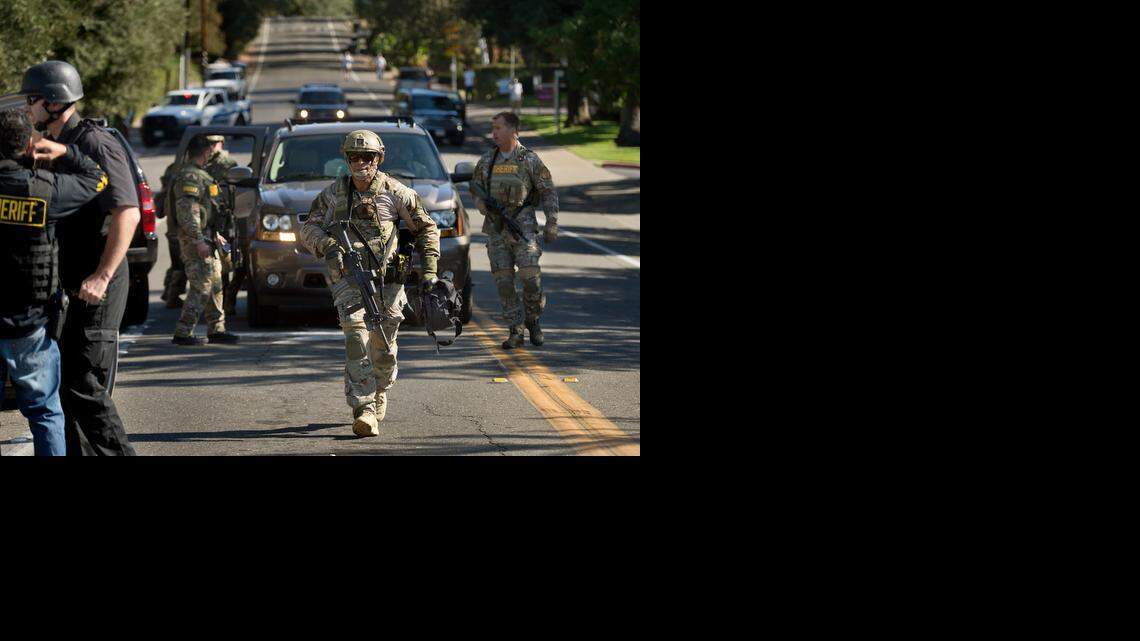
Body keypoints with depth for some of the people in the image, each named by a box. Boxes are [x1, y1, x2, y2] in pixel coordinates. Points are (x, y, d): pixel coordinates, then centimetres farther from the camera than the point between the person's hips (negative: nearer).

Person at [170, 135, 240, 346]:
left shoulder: (200, 174, 18)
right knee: (201, 287, -11)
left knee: (215, 286, 14)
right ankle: (183, 333, -9)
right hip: (196, 241, -11)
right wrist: (199, 241, -25)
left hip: (206, 239, 11)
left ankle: (216, 330, 20)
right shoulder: (190, 177, -15)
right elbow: (187, 212, -22)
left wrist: (214, 235, 28)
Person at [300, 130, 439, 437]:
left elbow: (427, 228, 8)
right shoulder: (333, 194, 3)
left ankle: (380, 393, 34)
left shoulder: (395, 192, 0)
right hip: (348, 276, -1)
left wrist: (429, 269, 2)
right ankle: (364, 410, -22)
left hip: (387, 276, 1)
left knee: (384, 346, 5)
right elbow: (309, 229, 4)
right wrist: (328, 246, -17)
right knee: (357, 339, -17)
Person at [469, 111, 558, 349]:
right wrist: (480, 201, -2)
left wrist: (551, 223, -5)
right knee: (503, 279, -1)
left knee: (529, 273, -15)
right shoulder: (487, 160, 9)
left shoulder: (530, 160, -2)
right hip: (495, 227, 4)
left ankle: (533, 320, 8)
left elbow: (548, 192, 2)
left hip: (522, 224, -4)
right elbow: (475, 186, 21)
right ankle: (516, 332, 5)